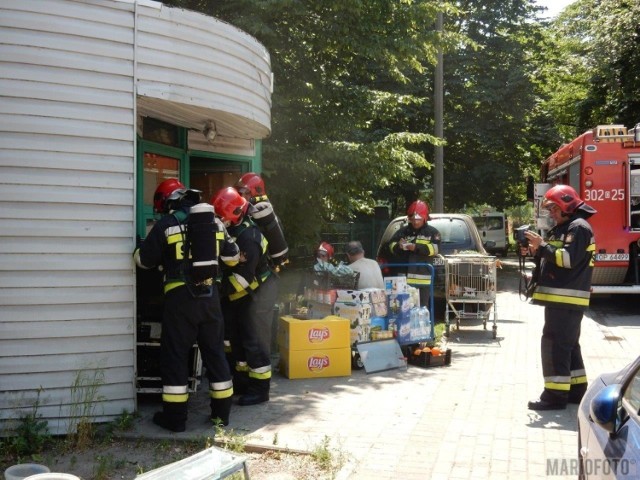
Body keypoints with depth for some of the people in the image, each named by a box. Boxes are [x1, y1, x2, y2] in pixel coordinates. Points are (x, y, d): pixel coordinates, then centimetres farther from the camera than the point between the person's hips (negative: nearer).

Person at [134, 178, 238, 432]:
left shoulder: (165, 225, -6)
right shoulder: (213, 222, 8)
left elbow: (144, 260, 1)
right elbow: (233, 256, 18)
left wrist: (138, 250, 24)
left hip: (179, 298, -4)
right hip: (209, 296, 4)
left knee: (175, 355, 5)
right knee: (215, 352, 13)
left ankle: (175, 417, 9)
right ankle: (222, 412, 19)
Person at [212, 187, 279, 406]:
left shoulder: (248, 238, -29)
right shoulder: (232, 229, -1)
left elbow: (242, 277, -30)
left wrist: (219, 290, -24)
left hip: (259, 291, -10)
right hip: (242, 292, 10)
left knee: (255, 340, -6)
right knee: (238, 335, 17)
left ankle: (260, 389, 3)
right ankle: (242, 380, 30)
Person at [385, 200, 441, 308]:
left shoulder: (432, 232, 6)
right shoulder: (403, 231, 14)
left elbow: (434, 249, -9)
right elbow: (391, 245, 12)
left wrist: (416, 247, -20)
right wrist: (398, 246, -12)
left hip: (423, 278, -3)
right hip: (405, 277, 3)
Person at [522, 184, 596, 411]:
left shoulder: (579, 227, -11)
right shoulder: (561, 228, 20)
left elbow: (568, 258, -22)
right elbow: (551, 260, 22)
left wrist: (542, 245, -19)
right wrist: (535, 251, 4)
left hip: (567, 299, -11)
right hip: (560, 298, 11)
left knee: (554, 344, -11)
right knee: (567, 345, 15)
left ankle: (556, 394, -9)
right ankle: (576, 390, 23)